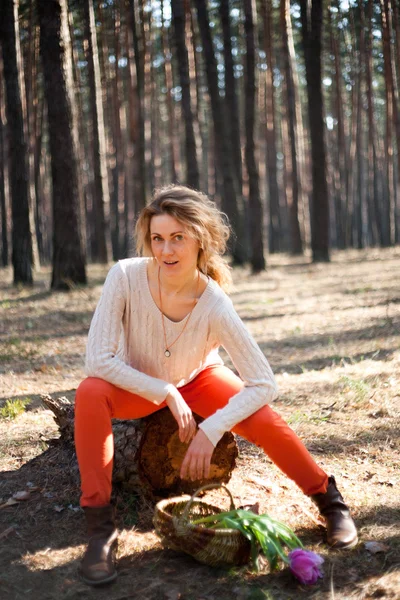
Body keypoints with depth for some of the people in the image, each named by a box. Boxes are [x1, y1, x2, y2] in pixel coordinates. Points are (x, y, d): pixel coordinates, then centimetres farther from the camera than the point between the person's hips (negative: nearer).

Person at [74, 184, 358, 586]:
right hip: (139, 385, 0)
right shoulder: (126, 276, -31)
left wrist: (211, 431, -33)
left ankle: (329, 499, 4)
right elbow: (98, 359, -30)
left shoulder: (215, 307, -31)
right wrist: (167, 394, -29)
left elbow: (264, 384, -26)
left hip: (198, 378, 0)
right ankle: (100, 527, -20)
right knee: (90, 394, -32)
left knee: (263, 421, -24)